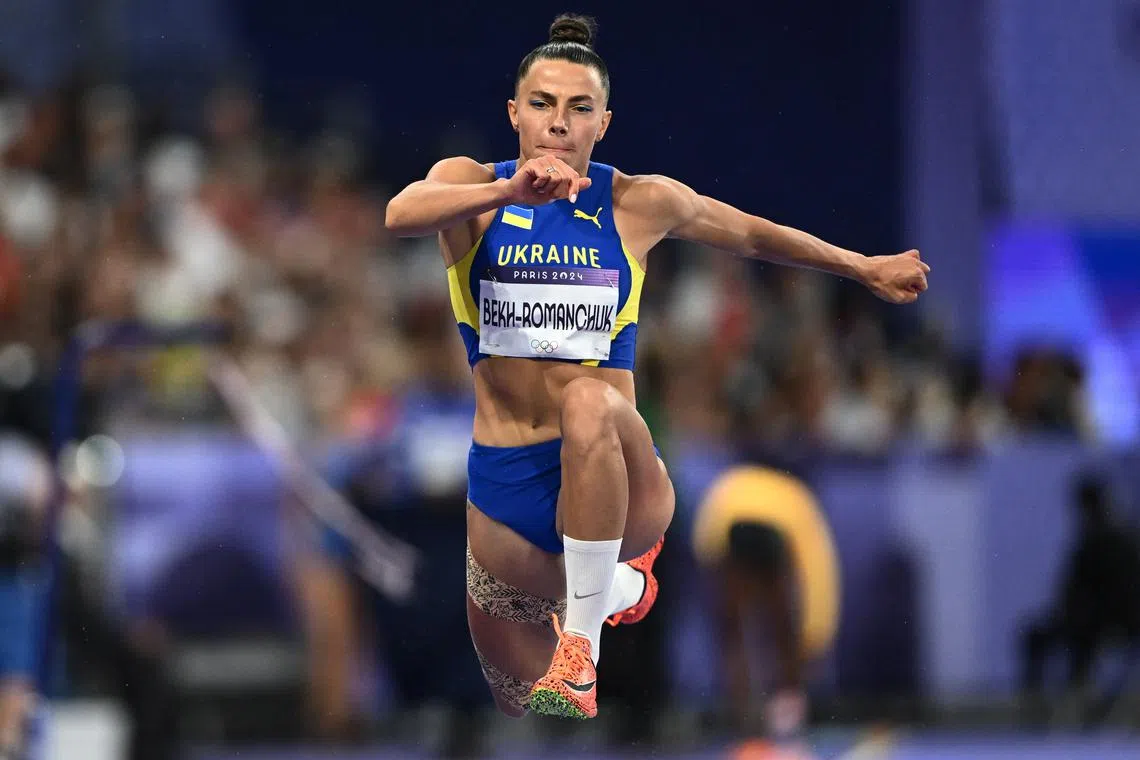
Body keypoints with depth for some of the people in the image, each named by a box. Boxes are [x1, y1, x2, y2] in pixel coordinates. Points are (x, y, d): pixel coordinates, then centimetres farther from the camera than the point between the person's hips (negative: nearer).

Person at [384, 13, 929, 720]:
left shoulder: (640, 204, 1)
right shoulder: (470, 185, -1)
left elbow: (753, 234, 20)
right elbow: (399, 214, -25)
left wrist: (866, 268, 28)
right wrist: (510, 192, -42)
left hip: (614, 477, -2)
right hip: (501, 487, 2)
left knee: (589, 403, -39)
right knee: (521, 706, 13)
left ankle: (583, 640, -29)